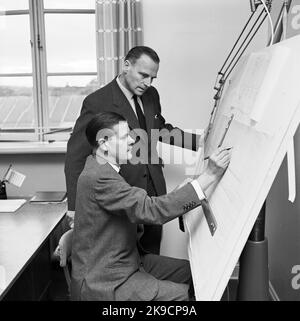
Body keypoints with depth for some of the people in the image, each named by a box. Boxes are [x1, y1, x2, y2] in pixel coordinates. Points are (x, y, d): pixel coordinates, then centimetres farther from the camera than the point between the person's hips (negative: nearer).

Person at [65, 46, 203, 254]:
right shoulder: (98, 102, -15)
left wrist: (200, 141, 11)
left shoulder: (151, 95, 5)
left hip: (154, 193, 6)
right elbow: (75, 157, -13)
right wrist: (75, 209, -17)